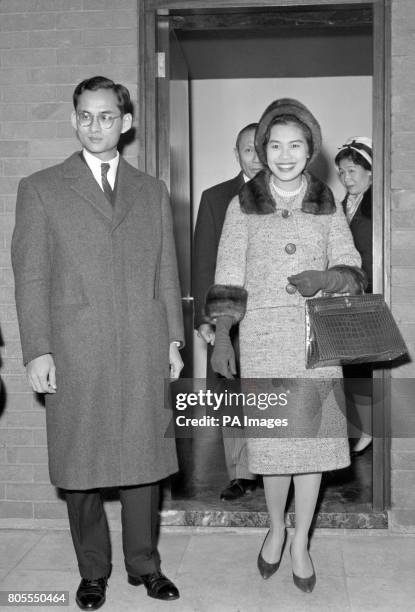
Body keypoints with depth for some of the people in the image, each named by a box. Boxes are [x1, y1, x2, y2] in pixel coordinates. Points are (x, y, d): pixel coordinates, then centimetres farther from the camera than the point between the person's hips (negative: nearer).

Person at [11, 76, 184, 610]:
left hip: (144, 352, 2)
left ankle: (144, 564, 25)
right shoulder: (40, 189, 5)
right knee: (81, 465, 6)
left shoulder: (152, 191, 15)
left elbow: (166, 272, 14)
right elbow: (30, 278, 0)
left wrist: (173, 339, 7)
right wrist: (37, 351, -7)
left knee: (144, 459, 8)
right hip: (75, 355, -2)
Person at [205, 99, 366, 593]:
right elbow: (228, 279, 1)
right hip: (262, 337, -1)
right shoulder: (243, 205, 4)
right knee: (271, 441, 2)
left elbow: (352, 272, 7)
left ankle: (301, 543, 23)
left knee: (312, 438, 5)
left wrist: (325, 278, -15)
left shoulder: (327, 206, 7)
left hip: (317, 338, 1)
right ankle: (275, 529, 29)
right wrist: (221, 339, -6)